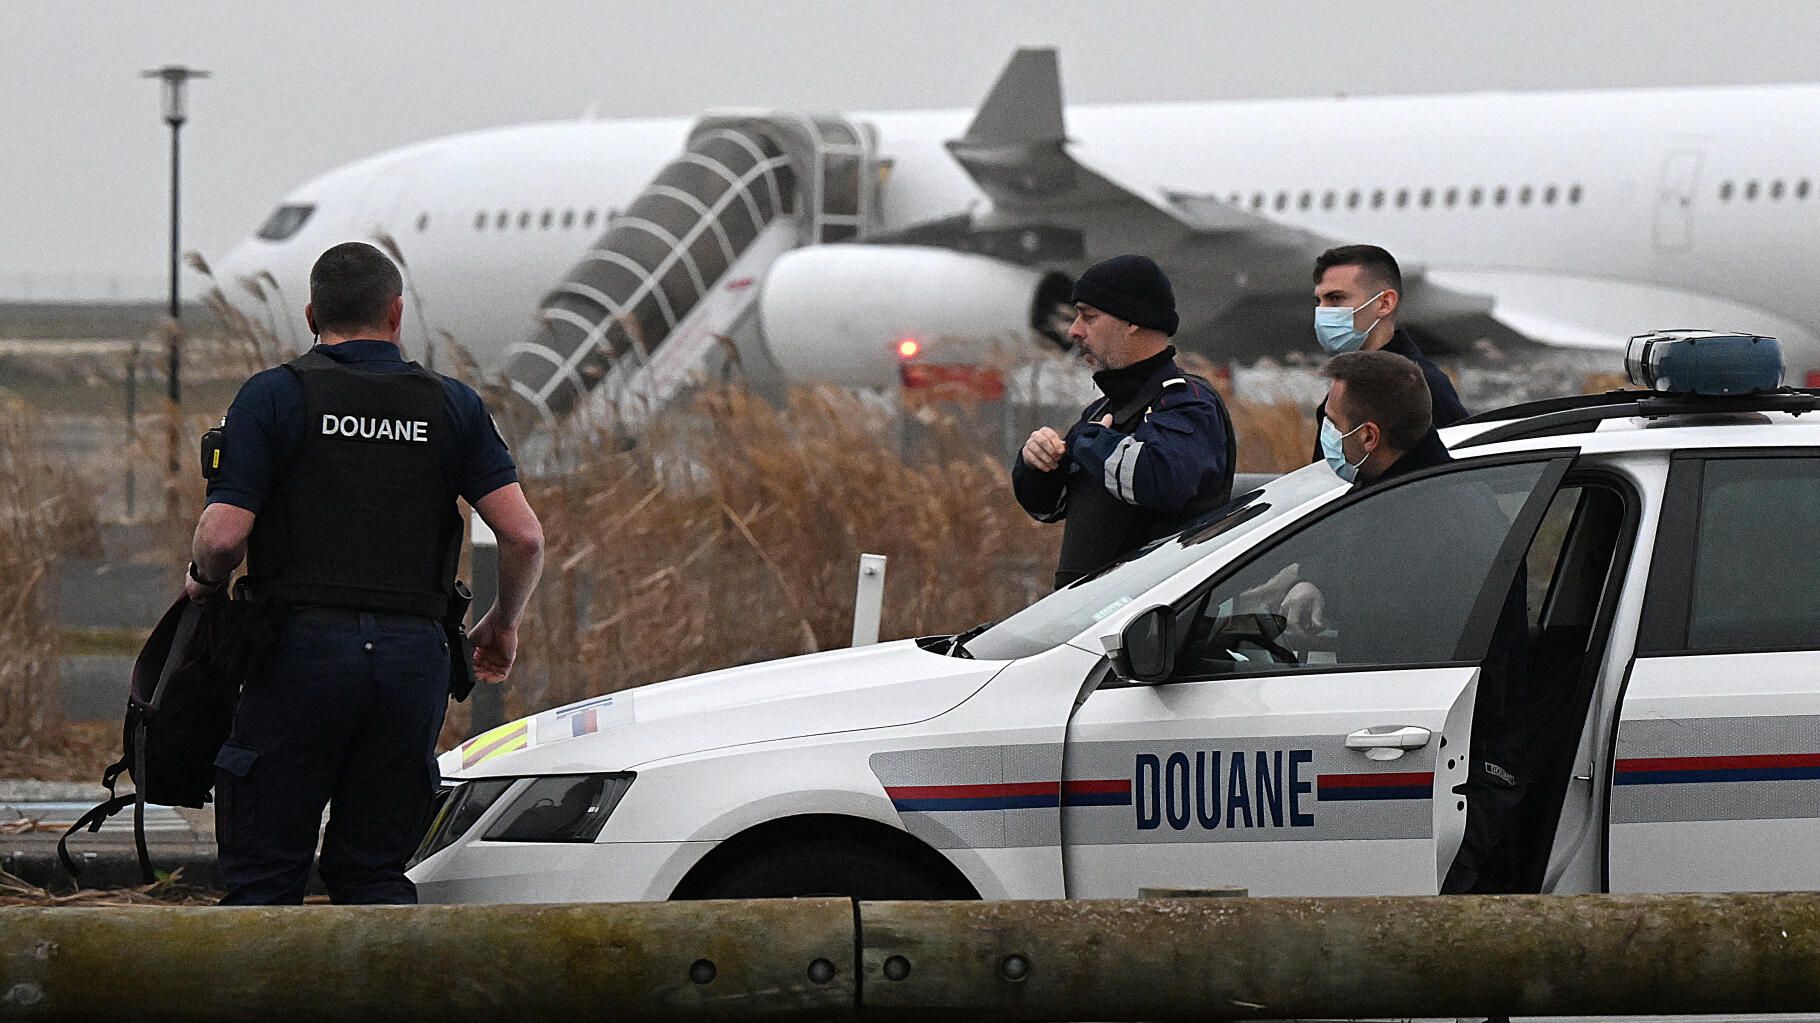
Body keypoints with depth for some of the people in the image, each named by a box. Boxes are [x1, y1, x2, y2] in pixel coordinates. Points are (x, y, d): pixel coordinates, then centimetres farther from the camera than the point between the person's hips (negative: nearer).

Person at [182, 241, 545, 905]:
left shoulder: (274, 396, 1)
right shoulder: (452, 407, 10)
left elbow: (223, 534, -9)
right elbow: (523, 536, 1)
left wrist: (204, 582, 13)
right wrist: (502, 624, 19)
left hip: (303, 650, -3)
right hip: (415, 659, 3)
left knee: (262, 876, 0)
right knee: (374, 873, 11)